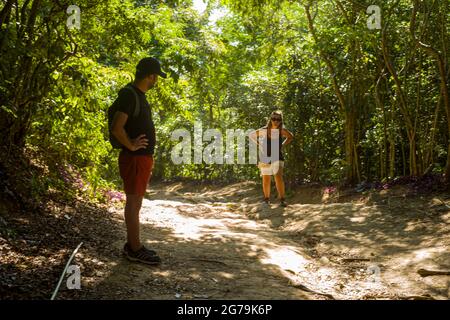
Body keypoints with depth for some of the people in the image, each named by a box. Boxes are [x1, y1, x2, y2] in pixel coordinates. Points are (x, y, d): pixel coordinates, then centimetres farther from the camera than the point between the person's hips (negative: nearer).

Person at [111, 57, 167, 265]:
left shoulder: (139, 95, 15)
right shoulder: (129, 94, -16)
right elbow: (117, 128, -26)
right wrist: (131, 146, -15)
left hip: (143, 158, 10)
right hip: (135, 159, -10)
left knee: (135, 202, 14)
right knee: (133, 202, -3)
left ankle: (132, 245, 23)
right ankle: (135, 249, 5)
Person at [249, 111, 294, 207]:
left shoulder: (282, 130, -9)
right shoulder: (264, 130, -11)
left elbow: (291, 137, 12)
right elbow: (251, 135, 4)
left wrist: (282, 145, 3)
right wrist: (260, 144, -3)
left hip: (277, 158, -1)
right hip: (265, 158, 1)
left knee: (279, 177, -20)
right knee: (266, 180, 9)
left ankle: (282, 199, -16)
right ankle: (267, 198, 26)